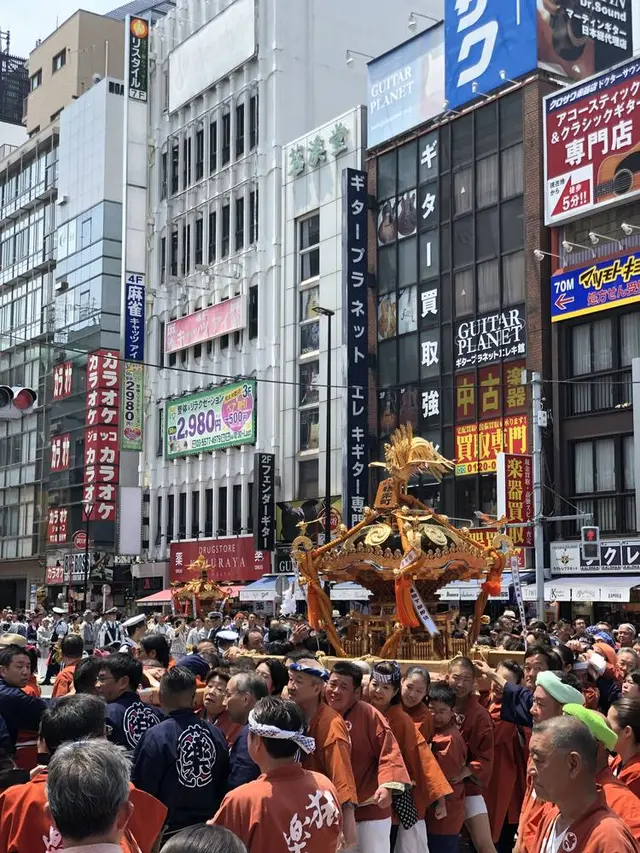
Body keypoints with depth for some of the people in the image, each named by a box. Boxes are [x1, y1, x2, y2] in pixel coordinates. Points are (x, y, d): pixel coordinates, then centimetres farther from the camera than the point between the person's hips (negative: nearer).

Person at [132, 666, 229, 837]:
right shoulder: (216, 734, -4)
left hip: (168, 829, -4)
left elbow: (141, 788, -12)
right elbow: (224, 785, 6)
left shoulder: (155, 737, -18)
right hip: (207, 829, 4)